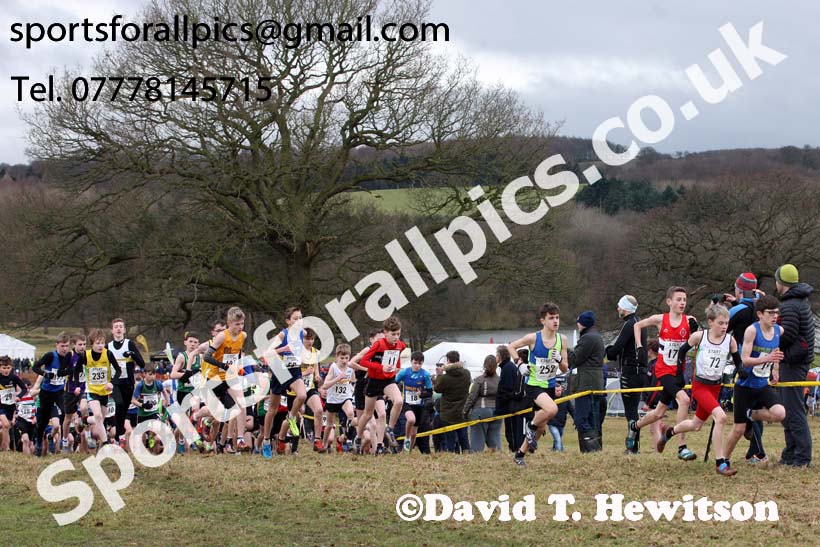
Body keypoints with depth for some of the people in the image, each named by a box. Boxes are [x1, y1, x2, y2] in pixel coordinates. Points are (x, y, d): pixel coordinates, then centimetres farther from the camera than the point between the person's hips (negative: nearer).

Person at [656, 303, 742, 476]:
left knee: (696, 425, 18)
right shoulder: (699, 336, -12)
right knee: (721, 417, -25)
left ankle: (669, 432, 50)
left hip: (716, 386, 5)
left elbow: (738, 362, 5)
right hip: (700, 385, -5)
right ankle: (721, 463, -19)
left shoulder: (730, 341, -5)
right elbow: (683, 350, 5)